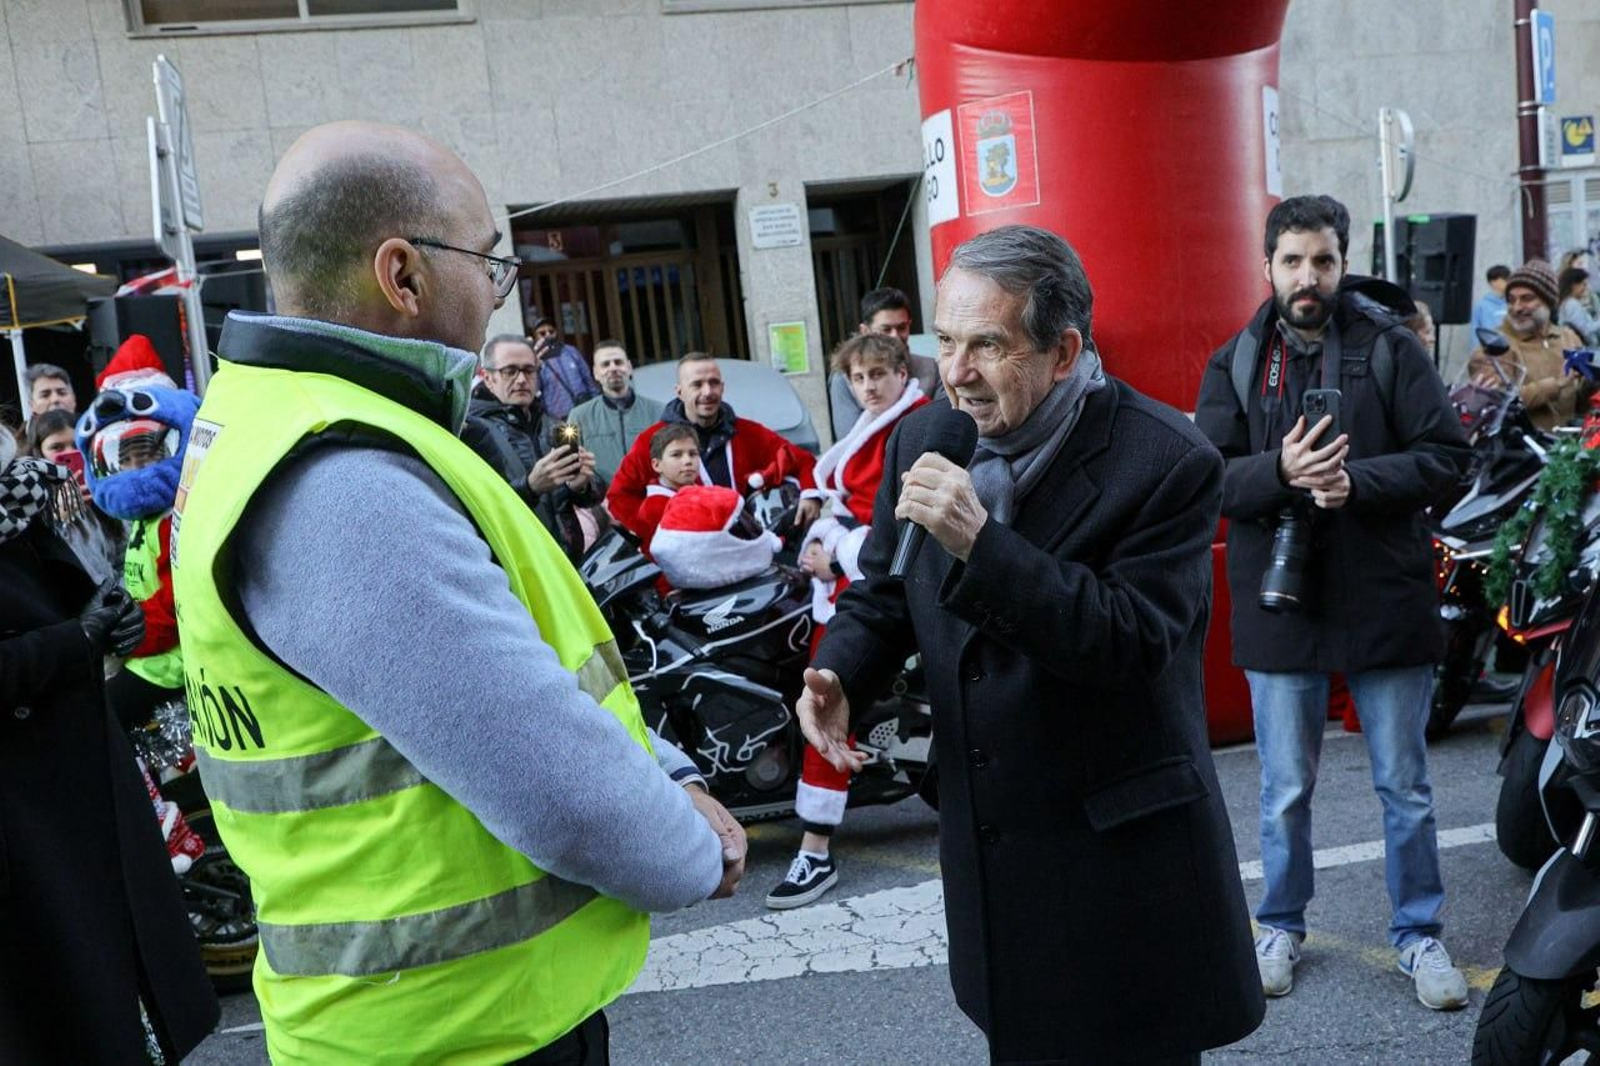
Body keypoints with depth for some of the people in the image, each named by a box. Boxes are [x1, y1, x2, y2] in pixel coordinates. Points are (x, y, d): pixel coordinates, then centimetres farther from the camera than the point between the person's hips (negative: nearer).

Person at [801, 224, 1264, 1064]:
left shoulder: (1168, 462, -17)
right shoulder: (922, 438, 0)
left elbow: (1134, 641, -25)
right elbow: (880, 593, 9)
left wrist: (982, 544, -33)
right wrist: (838, 675, -11)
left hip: (1121, 849, -5)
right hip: (988, 842, 5)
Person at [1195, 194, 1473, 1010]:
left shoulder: (1390, 346, 0)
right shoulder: (1236, 363, 3)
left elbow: (1444, 455, -5)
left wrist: (1356, 480, -20)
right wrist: (1280, 470, -24)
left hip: (1385, 598, 0)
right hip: (1279, 600, 1)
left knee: (1404, 786, 12)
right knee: (1285, 790, 13)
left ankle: (1419, 932, 30)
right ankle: (1281, 925, 32)